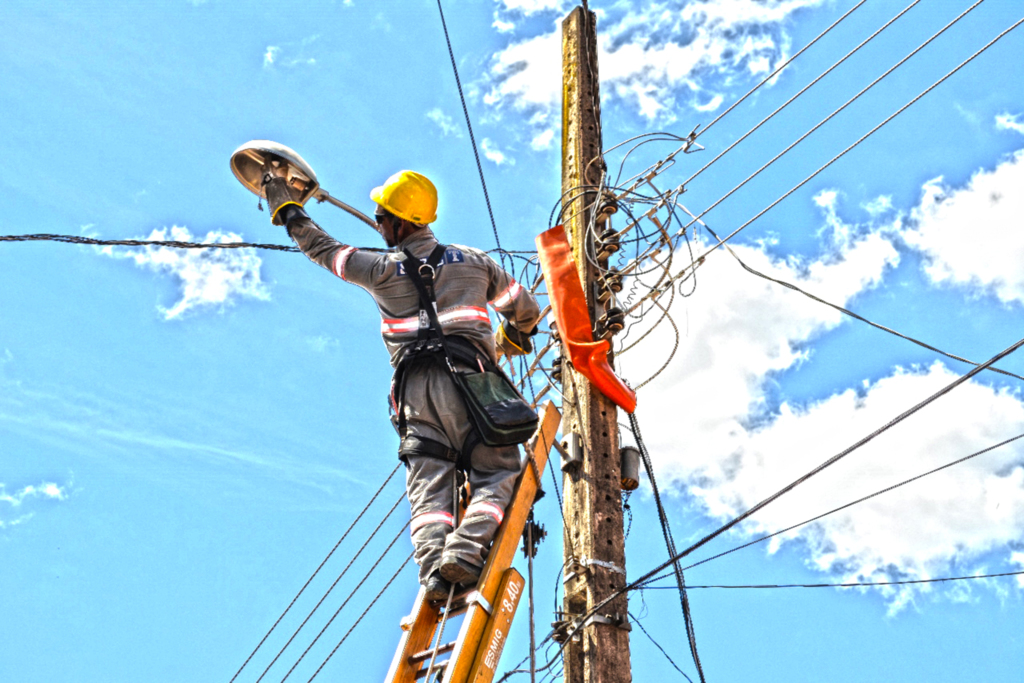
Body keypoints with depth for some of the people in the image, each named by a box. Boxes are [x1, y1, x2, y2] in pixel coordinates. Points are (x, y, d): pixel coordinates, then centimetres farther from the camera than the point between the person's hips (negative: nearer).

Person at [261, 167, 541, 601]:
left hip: (415, 386, 1)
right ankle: (465, 550, -26)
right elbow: (523, 306, 27)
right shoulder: (473, 261, 18)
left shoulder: (382, 270, 12)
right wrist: (514, 338, 49)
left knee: (428, 485, -1)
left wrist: (285, 207, 38)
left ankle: (432, 564, -22)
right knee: (496, 473, -3)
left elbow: (322, 248, 24)